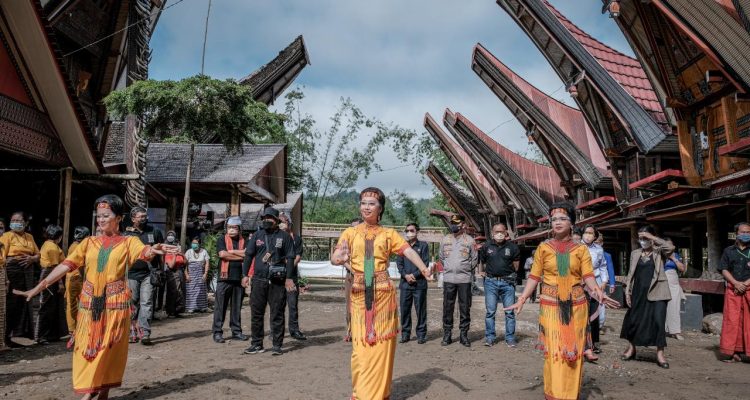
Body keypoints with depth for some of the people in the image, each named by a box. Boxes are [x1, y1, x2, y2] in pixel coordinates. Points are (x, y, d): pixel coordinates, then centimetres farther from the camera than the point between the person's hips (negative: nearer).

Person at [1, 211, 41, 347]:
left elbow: (38, 254, 20)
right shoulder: (7, 236, 0)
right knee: (12, 304, -4)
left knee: (25, 302, 6)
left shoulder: (30, 237, 16)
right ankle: (8, 336, 5)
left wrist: (32, 258, -3)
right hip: (12, 271, -5)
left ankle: (23, 333, 15)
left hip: (28, 272, 5)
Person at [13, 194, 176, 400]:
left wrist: (153, 250, -47)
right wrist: (38, 288, -4)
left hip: (115, 301, -3)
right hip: (90, 301, 3)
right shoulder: (89, 242, 9)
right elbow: (66, 265, 4)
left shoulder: (128, 241, 0)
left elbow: (143, 252, -21)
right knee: (88, 346, 5)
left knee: (109, 347, 2)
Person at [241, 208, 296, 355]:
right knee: (256, 313, 7)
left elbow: (290, 258, 0)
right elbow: (248, 255, 12)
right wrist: (245, 275, 4)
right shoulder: (257, 235, 12)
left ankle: (277, 345, 10)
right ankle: (256, 344, 18)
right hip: (258, 279, 3)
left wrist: (289, 278, -7)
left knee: (277, 314, 2)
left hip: (277, 281, -3)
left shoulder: (284, 237, 3)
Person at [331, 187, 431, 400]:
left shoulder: (389, 234, 6)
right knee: (361, 345, 3)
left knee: (381, 344, 4)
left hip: (383, 292, 0)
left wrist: (423, 268, -28)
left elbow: (409, 251, -9)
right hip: (359, 294, 0)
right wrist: (340, 258, -29)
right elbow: (334, 258, -5)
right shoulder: (350, 233, 7)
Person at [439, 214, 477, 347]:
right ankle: (447, 335, 12)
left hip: (464, 279, -2)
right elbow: (441, 257, 18)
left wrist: (467, 269, 6)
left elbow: (474, 259, 8)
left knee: (465, 308, 2)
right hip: (448, 278, 2)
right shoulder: (445, 239, 9)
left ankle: (464, 335, 12)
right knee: (447, 307, 4)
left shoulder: (469, 240, 2)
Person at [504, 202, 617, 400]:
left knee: (573, 351, 6)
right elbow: (534, 277, 1)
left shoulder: (581, 249, 4)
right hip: (550, 306, -1)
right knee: (553, 352, -1)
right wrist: (521, 300, -9)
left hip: (576, 306, 1)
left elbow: (588, 276, -5)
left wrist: (597, 290, -27)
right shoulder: (543, 247, 3)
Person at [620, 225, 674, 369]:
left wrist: (652, 237, -17)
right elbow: (631, 273, 13)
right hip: (638, 292, 4)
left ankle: (660, 353, 4)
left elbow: (671, 247, -22)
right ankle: (631, 348, 24)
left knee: (658, 321, -6)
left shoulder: (659, 252, 2)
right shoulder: (635, 253, 11)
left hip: (656, 292, -3)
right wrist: (627, 291, 6)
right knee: (633, 319, 7)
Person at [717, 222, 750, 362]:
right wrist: (736, 283, -7)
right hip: (733, 290, 1)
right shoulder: (729, 251, 13)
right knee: (732, 320, -2)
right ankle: (735, 352, 2)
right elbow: (724, 270, 7)